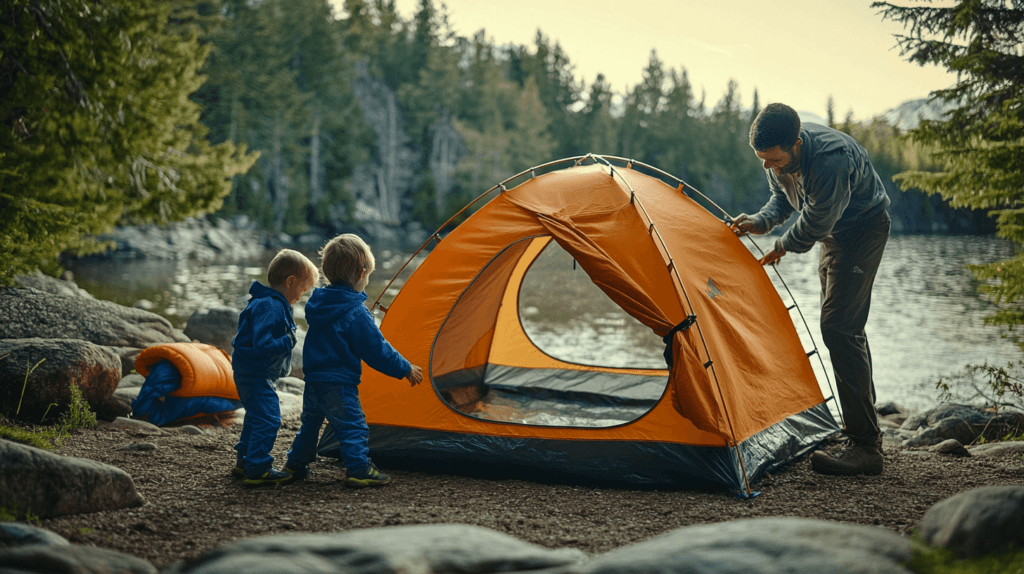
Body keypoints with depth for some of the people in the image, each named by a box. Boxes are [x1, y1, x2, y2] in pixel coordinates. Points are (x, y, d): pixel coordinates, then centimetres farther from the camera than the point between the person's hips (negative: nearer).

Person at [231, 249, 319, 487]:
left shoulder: (275, 304, 11)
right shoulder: (270, 308, -24)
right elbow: (262, 345, -30)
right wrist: (288, 342, -21)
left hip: (252, 372, 11)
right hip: (256, 374, -11)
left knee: (256, 416, 21)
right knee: (268, 418, -11)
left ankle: (244, 462, 33)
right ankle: (257, 470, -7)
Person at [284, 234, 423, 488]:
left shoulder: (318, 304, 7)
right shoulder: (356, 313, -18)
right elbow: (377, 350, -14)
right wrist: (405, 369, -1)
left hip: (313, 380, 8)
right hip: (340, 384, -8)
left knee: (310, 422, 22)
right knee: (353, 426, -4)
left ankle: (296, 465, 32)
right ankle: (359, 470, -10)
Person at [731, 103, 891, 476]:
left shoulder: (830, 160, -37)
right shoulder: (780, 154, -11)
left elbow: (816, 223, -26)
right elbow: (783, 196, 7)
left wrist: (782, 248, -8)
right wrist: (761, 221, -14)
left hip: (863, 229, -9)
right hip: (834, 233, 9)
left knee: (839, 326, -19)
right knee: (845, 327, 14)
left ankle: (865, 448, -20)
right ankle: (866, 432, 24)